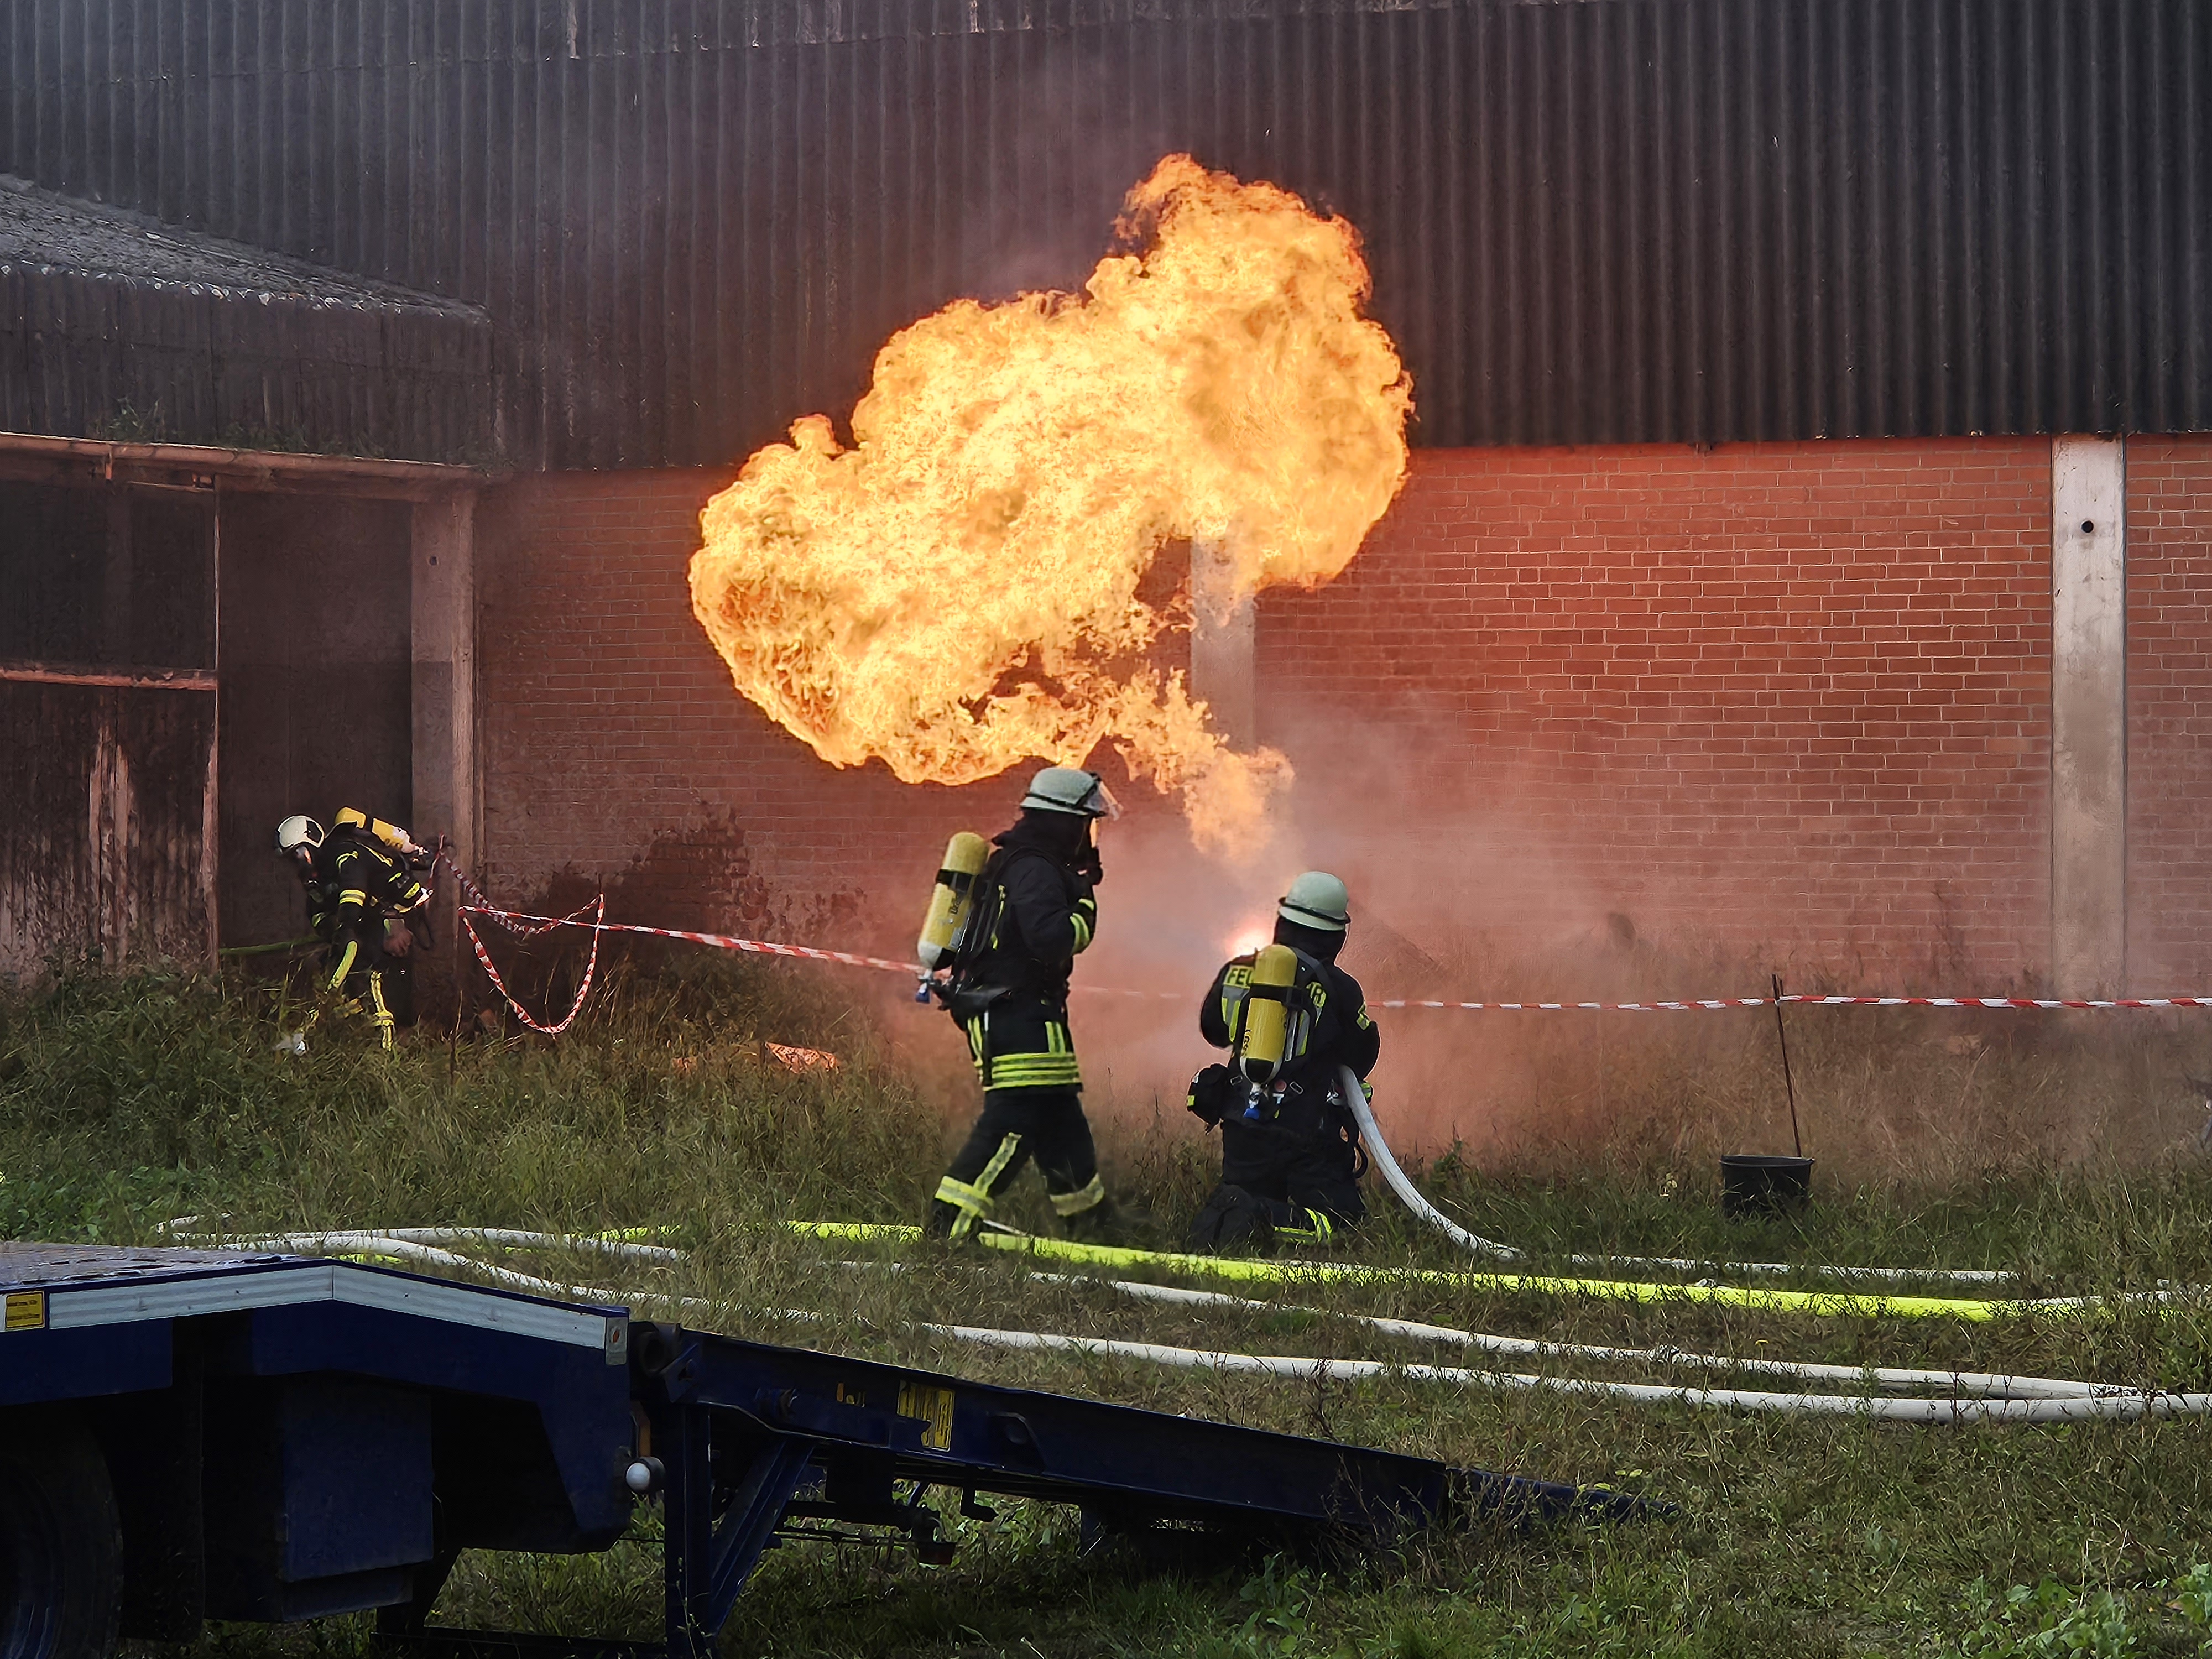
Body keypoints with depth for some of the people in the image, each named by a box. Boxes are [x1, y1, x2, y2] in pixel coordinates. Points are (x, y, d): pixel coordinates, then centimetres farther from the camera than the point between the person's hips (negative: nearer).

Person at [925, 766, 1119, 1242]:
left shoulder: (1012, 862, 17)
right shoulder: (1037, 870, -16)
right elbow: (1051, 937, -28)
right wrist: (1084, 907, -10)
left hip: (994, 1014, 11)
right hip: (1019, 1015, -11)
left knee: (1060, 1116, 19)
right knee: (1016, 1122, -14)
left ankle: (1090, 1219, 30)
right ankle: (949, 1223, -18)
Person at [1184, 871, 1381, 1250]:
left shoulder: (1237, 972, 5)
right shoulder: (1340, 988, -6)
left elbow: (1213, 1030, 23)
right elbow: (1363, 1058, 6)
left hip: (1242, 1121, 4)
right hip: (1308, 1130, -4)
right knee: (1343, 1217, 1)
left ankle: (1220, 1216, -17)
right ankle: (1268, 1220, -27)